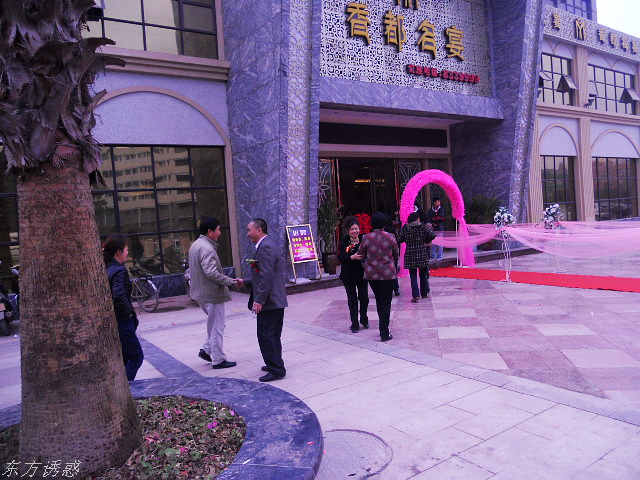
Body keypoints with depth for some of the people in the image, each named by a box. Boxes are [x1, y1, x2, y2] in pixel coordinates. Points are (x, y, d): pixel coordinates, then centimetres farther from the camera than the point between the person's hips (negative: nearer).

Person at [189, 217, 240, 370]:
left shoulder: (195, 245, 11)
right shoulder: (207, 249, -21)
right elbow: (211, 273, -29)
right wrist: (231, 281, -23)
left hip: (201, 293, 10)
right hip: (212, 294, -10)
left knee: (214, 324, 22)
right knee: (216, 327, 1)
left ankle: (206, 350, 23)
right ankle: (218, 360, 11)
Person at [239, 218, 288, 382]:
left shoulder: (266, 247, -17)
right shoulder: (265, 245, 17)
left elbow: (266, 276, -22)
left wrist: (259, 300, -22)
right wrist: (245, 281, 19)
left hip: (270, 301, -10)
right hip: (271, 301, 10)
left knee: (268, 336, -3)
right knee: (267, 336, 18)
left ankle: (276, 370, 5)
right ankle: (274, 364, 30)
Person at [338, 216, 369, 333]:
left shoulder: (363, 240, 1)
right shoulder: (344, 242, -3)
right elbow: (341, 257, -12)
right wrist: (352, 257, -25)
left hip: (362, 274, 1)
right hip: (349, 275, -1)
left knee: (364, 297, 5)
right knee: (352, 299, 4)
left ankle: (363, 319, 31)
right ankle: (354, 323, 15)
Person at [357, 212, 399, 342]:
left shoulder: (366, 238, -6)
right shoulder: (390, 237, -6)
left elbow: (361, 256, 2)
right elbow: (396, 255, 4)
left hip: (371, 274, 2)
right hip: (388, 273, -2)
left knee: (379, 300, 19)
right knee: (386, 302, 5)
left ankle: (383, 327, 28)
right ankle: (384, 333, 5)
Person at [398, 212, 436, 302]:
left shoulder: (405, 228, -1)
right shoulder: (423, 227, -4)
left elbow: (400, 239, -1)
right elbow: (432, 235, -15)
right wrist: (426, 242, 4)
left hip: (410, 255, 0)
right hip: (422, 255, 0)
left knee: (413, 275, 4)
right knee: (423, 275, 15)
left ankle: (415, 295, -6)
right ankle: (424, 293, 25)